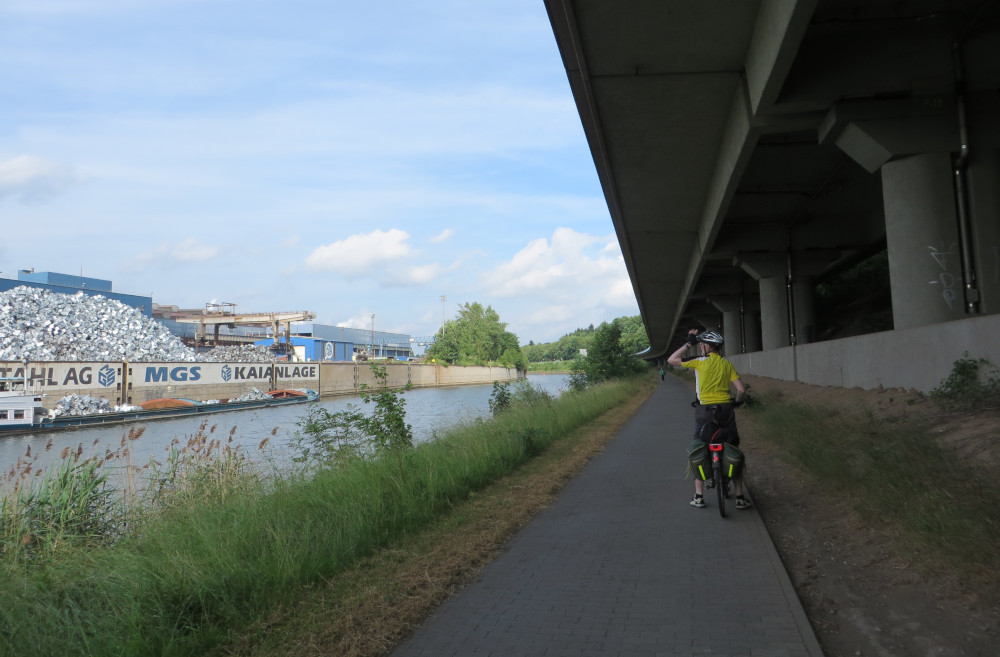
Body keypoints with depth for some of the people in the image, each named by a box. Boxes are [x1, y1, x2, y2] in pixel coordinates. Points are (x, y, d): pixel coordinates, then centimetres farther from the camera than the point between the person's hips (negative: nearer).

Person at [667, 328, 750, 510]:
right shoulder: (727, 364, 4)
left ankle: (699, 497, 9)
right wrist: (737, 401, 20)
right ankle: (740, 497, 11)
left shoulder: (700, 362, -6)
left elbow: (671, 360, 2)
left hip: (705, 410, -2)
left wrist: (688, 343, 7)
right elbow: (741, 390, -1)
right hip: (726, 409, 3)